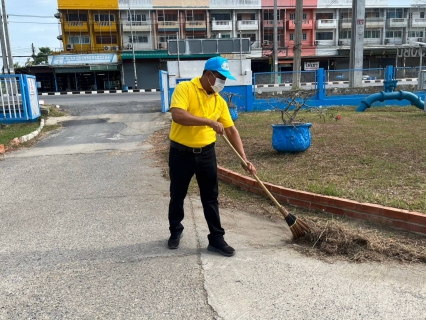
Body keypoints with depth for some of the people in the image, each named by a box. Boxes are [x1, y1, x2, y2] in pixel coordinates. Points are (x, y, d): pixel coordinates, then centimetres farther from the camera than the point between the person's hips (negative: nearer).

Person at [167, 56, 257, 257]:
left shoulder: (219, 101, 4)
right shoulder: (185, 88, -11)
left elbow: (231, 130, 5)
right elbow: (177, 115, -27)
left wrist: (244, 159, -1)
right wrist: (209, 121, -30)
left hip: (206, 154, 4)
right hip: (181, 153, -3)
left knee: (210, 198, 6)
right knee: (177, 196, 12)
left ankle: (216, 239, 17)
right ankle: (175, 232, 34)